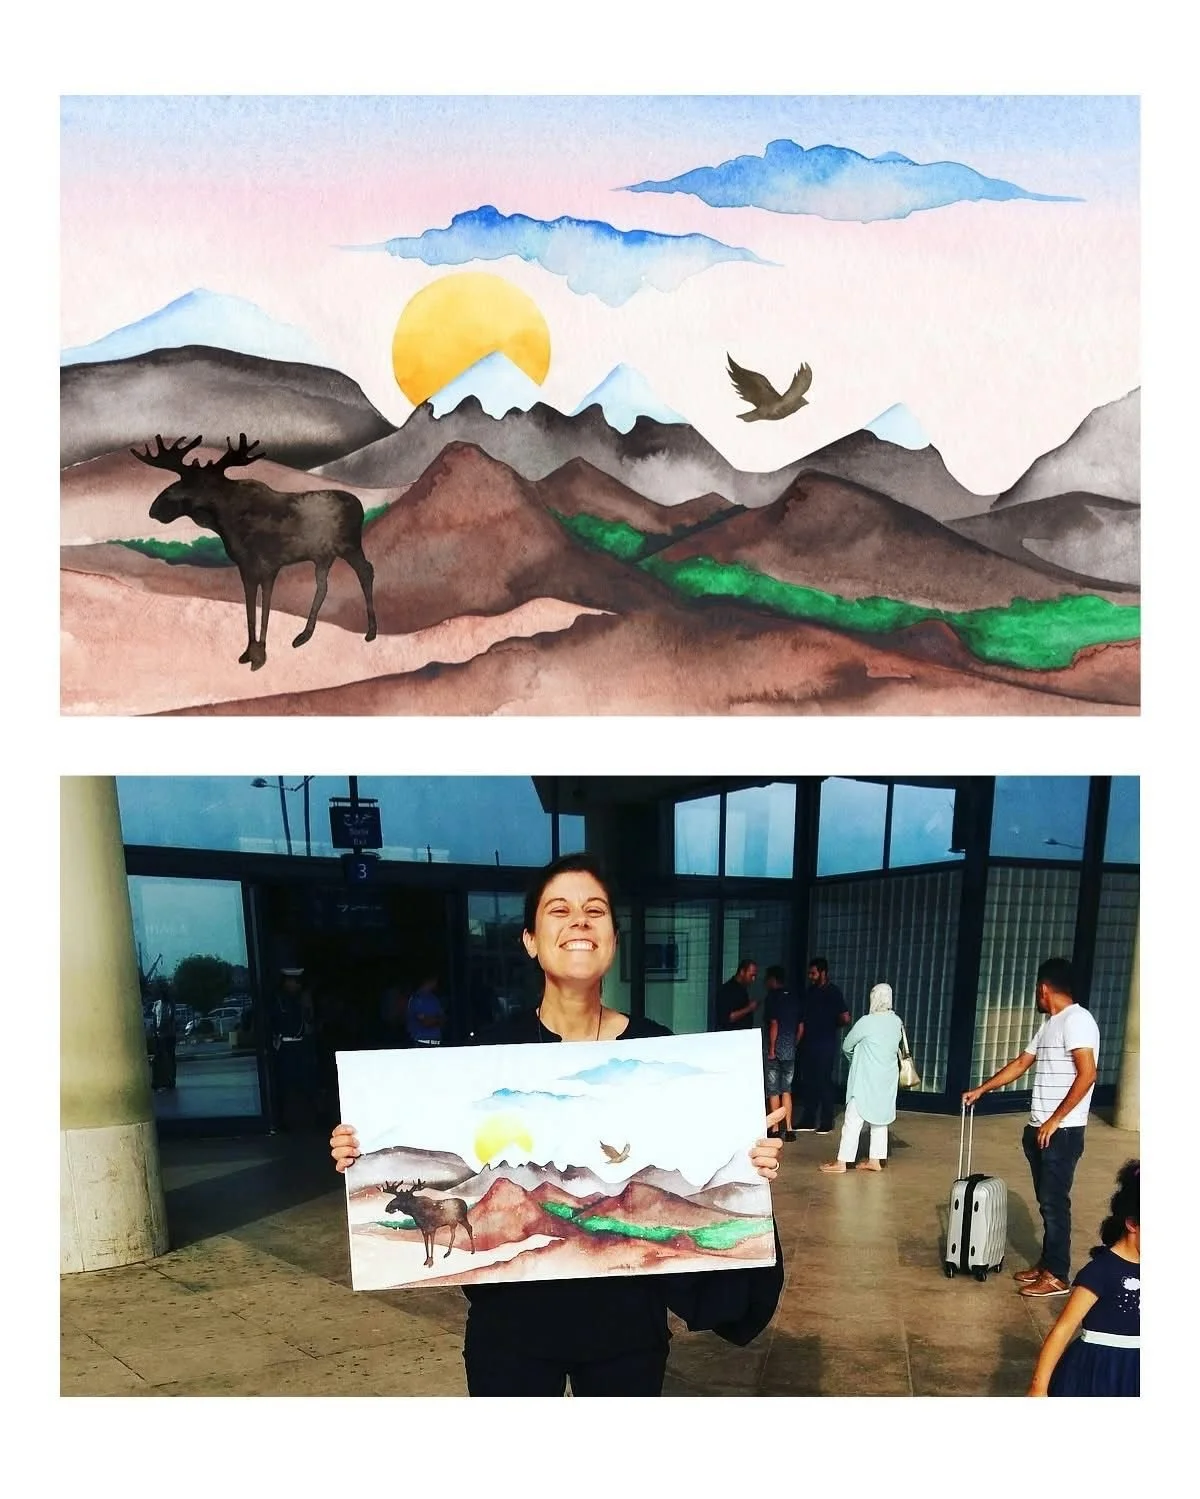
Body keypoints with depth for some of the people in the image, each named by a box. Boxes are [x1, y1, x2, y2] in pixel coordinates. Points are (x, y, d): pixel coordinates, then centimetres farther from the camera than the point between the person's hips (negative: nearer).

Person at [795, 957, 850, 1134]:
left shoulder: (833, 992, -7)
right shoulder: (809, 992, 10)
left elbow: (845, 1019, -8)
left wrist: (831, 1027, 5)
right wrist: (797, 1041, 7)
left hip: (826, 1045, -6)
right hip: (808, 1044, 6)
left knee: (824, 1083, 0)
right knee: (808, 1082, 8)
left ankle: (826, 1124, 9)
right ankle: (808, 1121, 17)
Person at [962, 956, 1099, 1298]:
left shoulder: (1076, 1019, -15)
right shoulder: (1049, 1023, 15)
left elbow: (1087, 1074, -23)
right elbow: (1020, 1064, 23)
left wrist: (1055, 1120, -20)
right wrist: (981, 1090, 23)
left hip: (1062, 1131, -9)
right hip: (1040, 1129, 9)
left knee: (1055, 1202, -2)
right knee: (1046, 1200, 15)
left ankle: (1058, 1276, 7)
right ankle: (1047, 1262, 24)